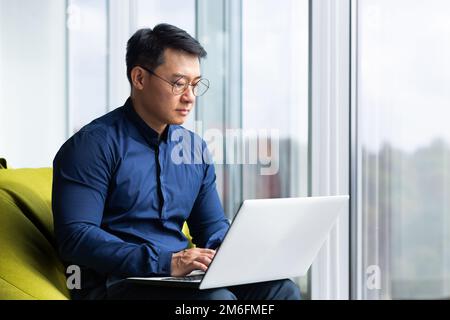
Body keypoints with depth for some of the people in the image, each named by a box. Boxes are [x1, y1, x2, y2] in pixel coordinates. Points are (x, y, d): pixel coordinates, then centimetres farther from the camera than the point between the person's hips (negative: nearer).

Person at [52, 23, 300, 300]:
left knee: (282, 288, -16)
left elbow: (213, 226, 22)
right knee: (218, 299, -33)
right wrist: (166, 262, -25)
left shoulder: (196, 148, 15)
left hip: (182, 278, 7)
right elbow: (75, 237, -17)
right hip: (115, 284, -7)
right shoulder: (96, 144, -7)